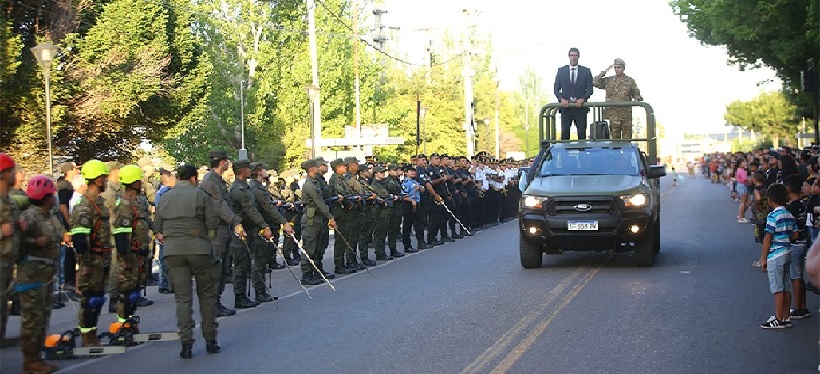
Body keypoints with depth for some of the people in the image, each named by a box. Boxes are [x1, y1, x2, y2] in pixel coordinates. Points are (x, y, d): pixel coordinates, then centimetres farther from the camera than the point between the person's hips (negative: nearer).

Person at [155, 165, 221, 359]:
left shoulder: (165, 198, 11)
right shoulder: (200, 194, -1)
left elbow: (158, 228, 13)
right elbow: (213, 223, -5)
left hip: (173, 250, 3)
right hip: (199, 249, -3)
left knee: (182, 297, 3)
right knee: (207, 295, 11)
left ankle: (186, 343, -3)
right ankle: (210, 340, 13)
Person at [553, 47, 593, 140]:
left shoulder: (586, 71, 7)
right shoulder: (561, 71, 9)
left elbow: (590, 89, 3)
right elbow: (556, 89, 8)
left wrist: (582, 99, -15)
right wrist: (561, 99, -11)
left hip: (580, 107, 0)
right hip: (566, 107, 0)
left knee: (582, 134, -1)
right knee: (565, 133, -4)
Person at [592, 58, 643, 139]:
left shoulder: (630, 81, 7)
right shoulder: (608, 80, 8)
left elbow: (636, 94, 11)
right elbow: (594, 82, 0)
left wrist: (637, 99, -12)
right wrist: (604, 72, -1)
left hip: (626, 114, -1)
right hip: (613, 115, 1)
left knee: (627, 138, 1)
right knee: (615, 138, 4)